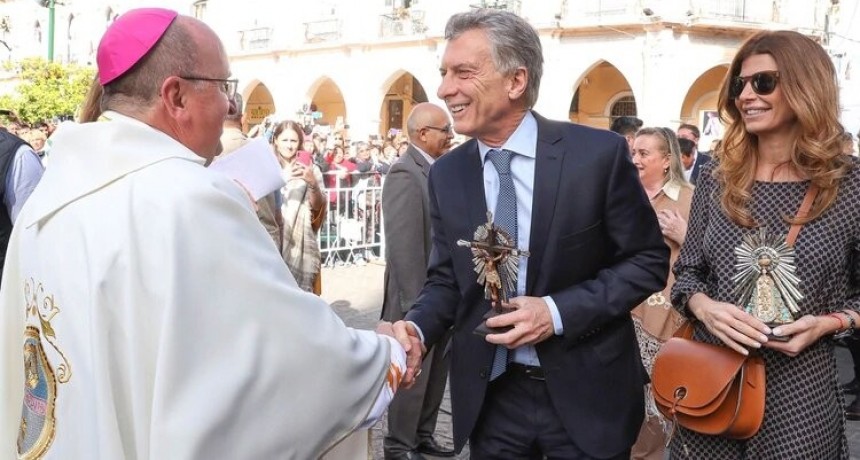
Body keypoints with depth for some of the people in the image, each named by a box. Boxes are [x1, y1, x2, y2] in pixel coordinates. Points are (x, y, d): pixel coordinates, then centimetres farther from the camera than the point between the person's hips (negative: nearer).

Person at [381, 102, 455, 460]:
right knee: (413, 375, 5)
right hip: (419, 297, -9)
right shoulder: (405, 173, -19)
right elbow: (403, 244, -24)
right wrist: (417, 302, -23)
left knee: (435, 373, 18)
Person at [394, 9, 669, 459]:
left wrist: (559, 311, -18)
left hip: (586, 392, -2)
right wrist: (416, 328, -16)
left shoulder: (598, 153, -12)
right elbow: (445, 279, 5)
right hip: (490, 395, 3)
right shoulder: (446, 174, 0)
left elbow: (648, 260, -7)